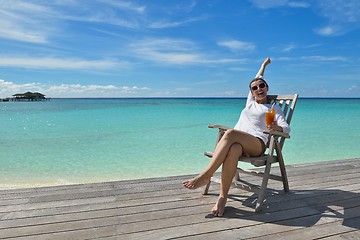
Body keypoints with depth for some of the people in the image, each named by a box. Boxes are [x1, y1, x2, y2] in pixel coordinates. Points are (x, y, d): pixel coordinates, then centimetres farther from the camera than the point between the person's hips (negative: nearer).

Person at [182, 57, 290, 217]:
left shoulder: (274, 108, 20)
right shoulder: (250, 102, 32)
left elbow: (286, 128, 6)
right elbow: (256, 79, 49)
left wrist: (276, 127, -19)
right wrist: (264, 65, 62)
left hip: (257, 144, -3)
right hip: (238, 142, 3)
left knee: (230, 133, -38)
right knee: (233, 149, -39)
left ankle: (205, 176, -38)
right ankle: (222, 197, -40)